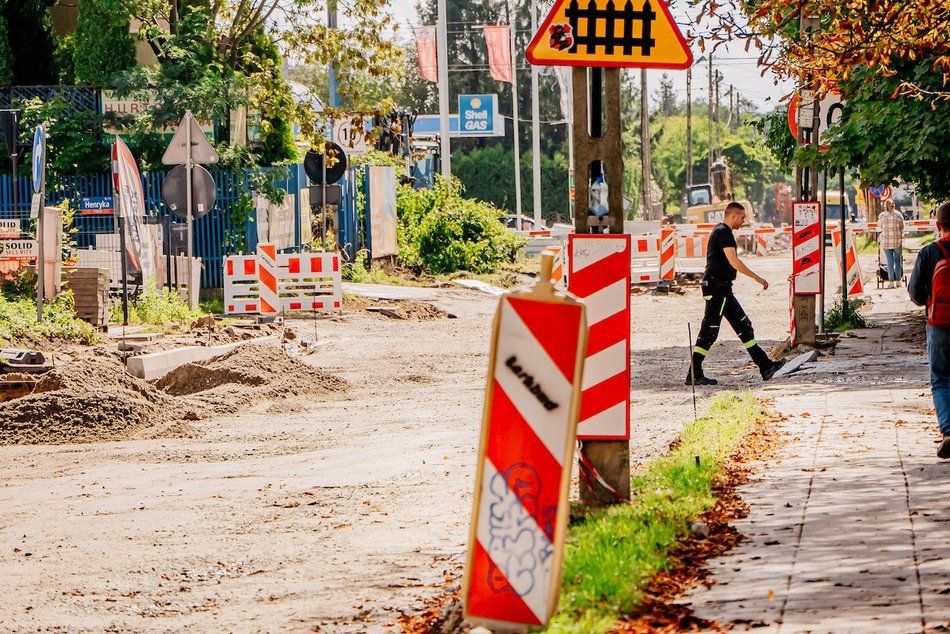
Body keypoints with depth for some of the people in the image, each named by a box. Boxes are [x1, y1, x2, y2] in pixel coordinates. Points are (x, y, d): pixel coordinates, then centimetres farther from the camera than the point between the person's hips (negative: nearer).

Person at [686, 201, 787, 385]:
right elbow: (734, 262, -21)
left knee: (744, 326, 11)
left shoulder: (720, 231, 19)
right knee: (709, 331, -7)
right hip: (717, 288, -11)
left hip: (722, 288, 11)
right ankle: (694, 375, -4)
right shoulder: (724, 233, -14)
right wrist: (757, 278, -16)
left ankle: (765, 366, 13)